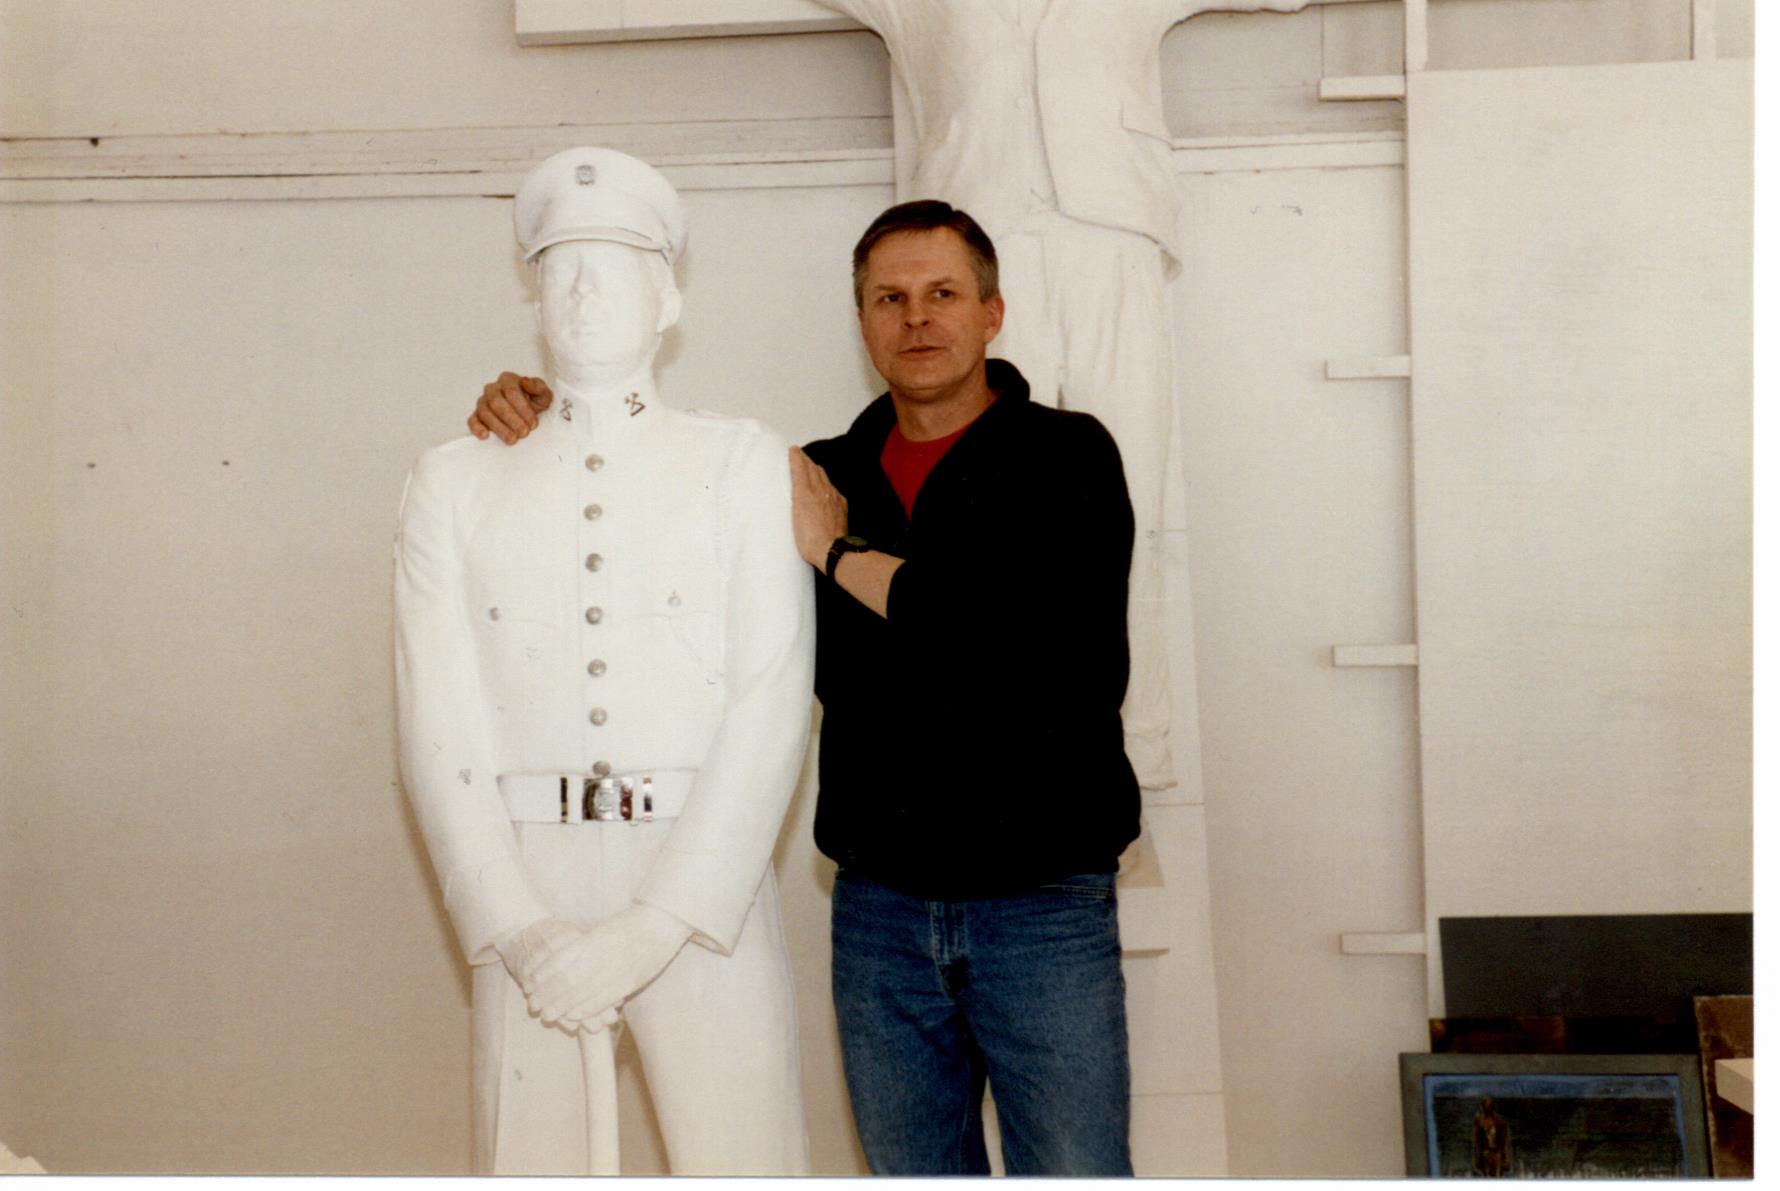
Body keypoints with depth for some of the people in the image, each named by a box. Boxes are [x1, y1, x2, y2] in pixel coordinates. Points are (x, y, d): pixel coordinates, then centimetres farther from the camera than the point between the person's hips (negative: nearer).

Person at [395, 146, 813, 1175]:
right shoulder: (457, 482, 12)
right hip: (526, 906, 2)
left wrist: (653, 927, -13)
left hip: (705, 893, -1)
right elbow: (438, 727, 4)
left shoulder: (744, 464, 7)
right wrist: (516, 927, -11)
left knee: (743, 1156, -3)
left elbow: (772, 707, -3)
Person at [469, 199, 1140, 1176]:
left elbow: (1047, 639, -19)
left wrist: (841, 554, -10)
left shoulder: (1065, 456, -2)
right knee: (913, 1169, 14)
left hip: (1041, 906, -4)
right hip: (879, 905, 4)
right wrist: (547, 425, 3)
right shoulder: (825, 478, 10)